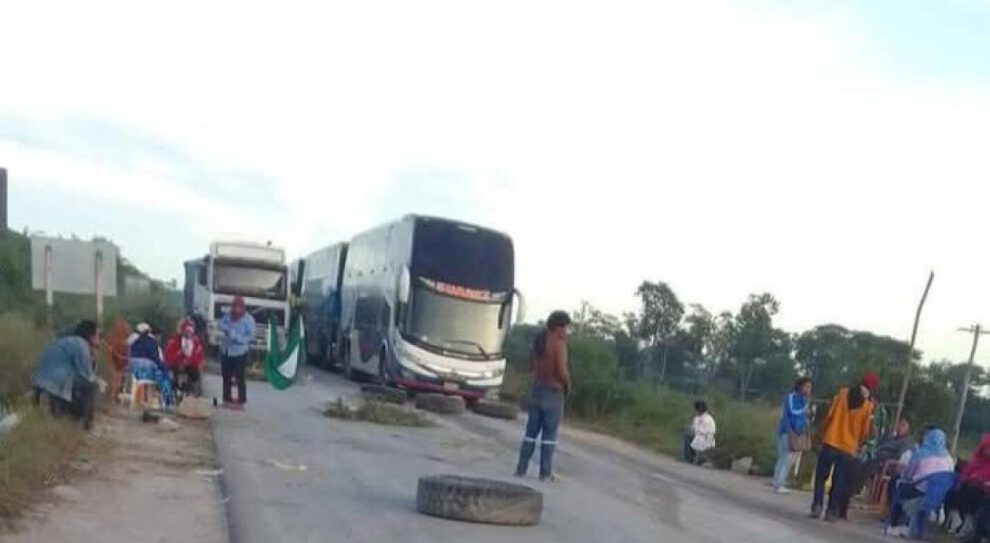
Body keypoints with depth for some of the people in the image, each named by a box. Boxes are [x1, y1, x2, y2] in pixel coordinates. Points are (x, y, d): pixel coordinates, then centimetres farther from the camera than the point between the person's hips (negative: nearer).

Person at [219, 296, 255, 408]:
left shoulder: (248, 319, -12)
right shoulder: (228, 314, 1)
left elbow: (251, 336, -15)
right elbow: (220, 325, -2)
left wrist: (237, 338, -26)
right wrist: (228, 329, -21)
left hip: (239, 352, -5)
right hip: (225, 350, 5)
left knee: (239, 378, -1)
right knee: (226, 376, 15)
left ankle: (241, 401, 10)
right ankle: (227, 398, 28)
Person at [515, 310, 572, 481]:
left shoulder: (539, 340, 7)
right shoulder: (559, 343, -16)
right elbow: (562, 371, -21)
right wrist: (568, 386, -4)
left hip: (537, 389, 7)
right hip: (553, 392, -7)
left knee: (532, 430, 12)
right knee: (549, 434, 1)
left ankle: (521, 469, 13)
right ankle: (545, 473, 4)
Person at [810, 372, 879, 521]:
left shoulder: (843, 393, 0)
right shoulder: (868, 405, -4)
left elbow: (829, 415, 2)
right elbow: (865, 431, 0)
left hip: (830, 442, 0)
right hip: (848, 448, 0)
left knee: (821, 476, 8)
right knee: (838, 481, 7)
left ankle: (817, 507, -3)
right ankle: (832, 512, 4)